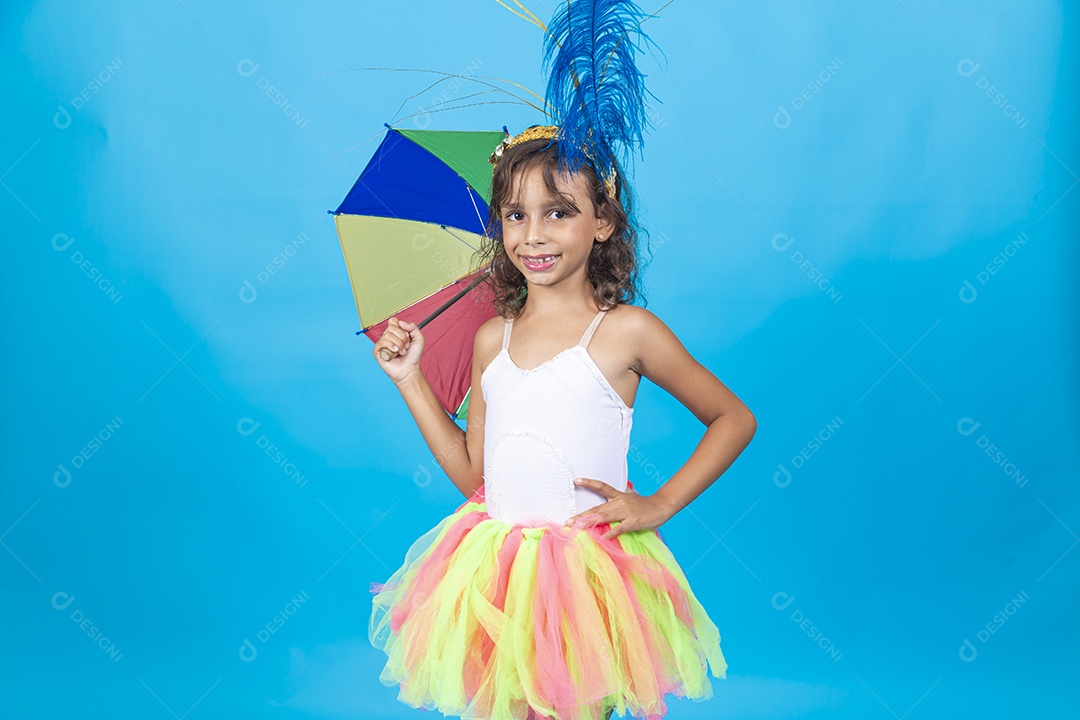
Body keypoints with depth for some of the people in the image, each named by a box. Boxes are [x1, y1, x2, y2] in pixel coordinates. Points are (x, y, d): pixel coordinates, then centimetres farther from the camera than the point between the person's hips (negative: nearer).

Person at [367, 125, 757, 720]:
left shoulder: (625, 331, -8)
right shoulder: (492, 340, 5)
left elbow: (735, 419, 0)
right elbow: (471, 473, 8)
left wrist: (660, 506, -7)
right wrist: (409, 379, 7)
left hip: (588, 574, -4)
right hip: (495, 573, 4)